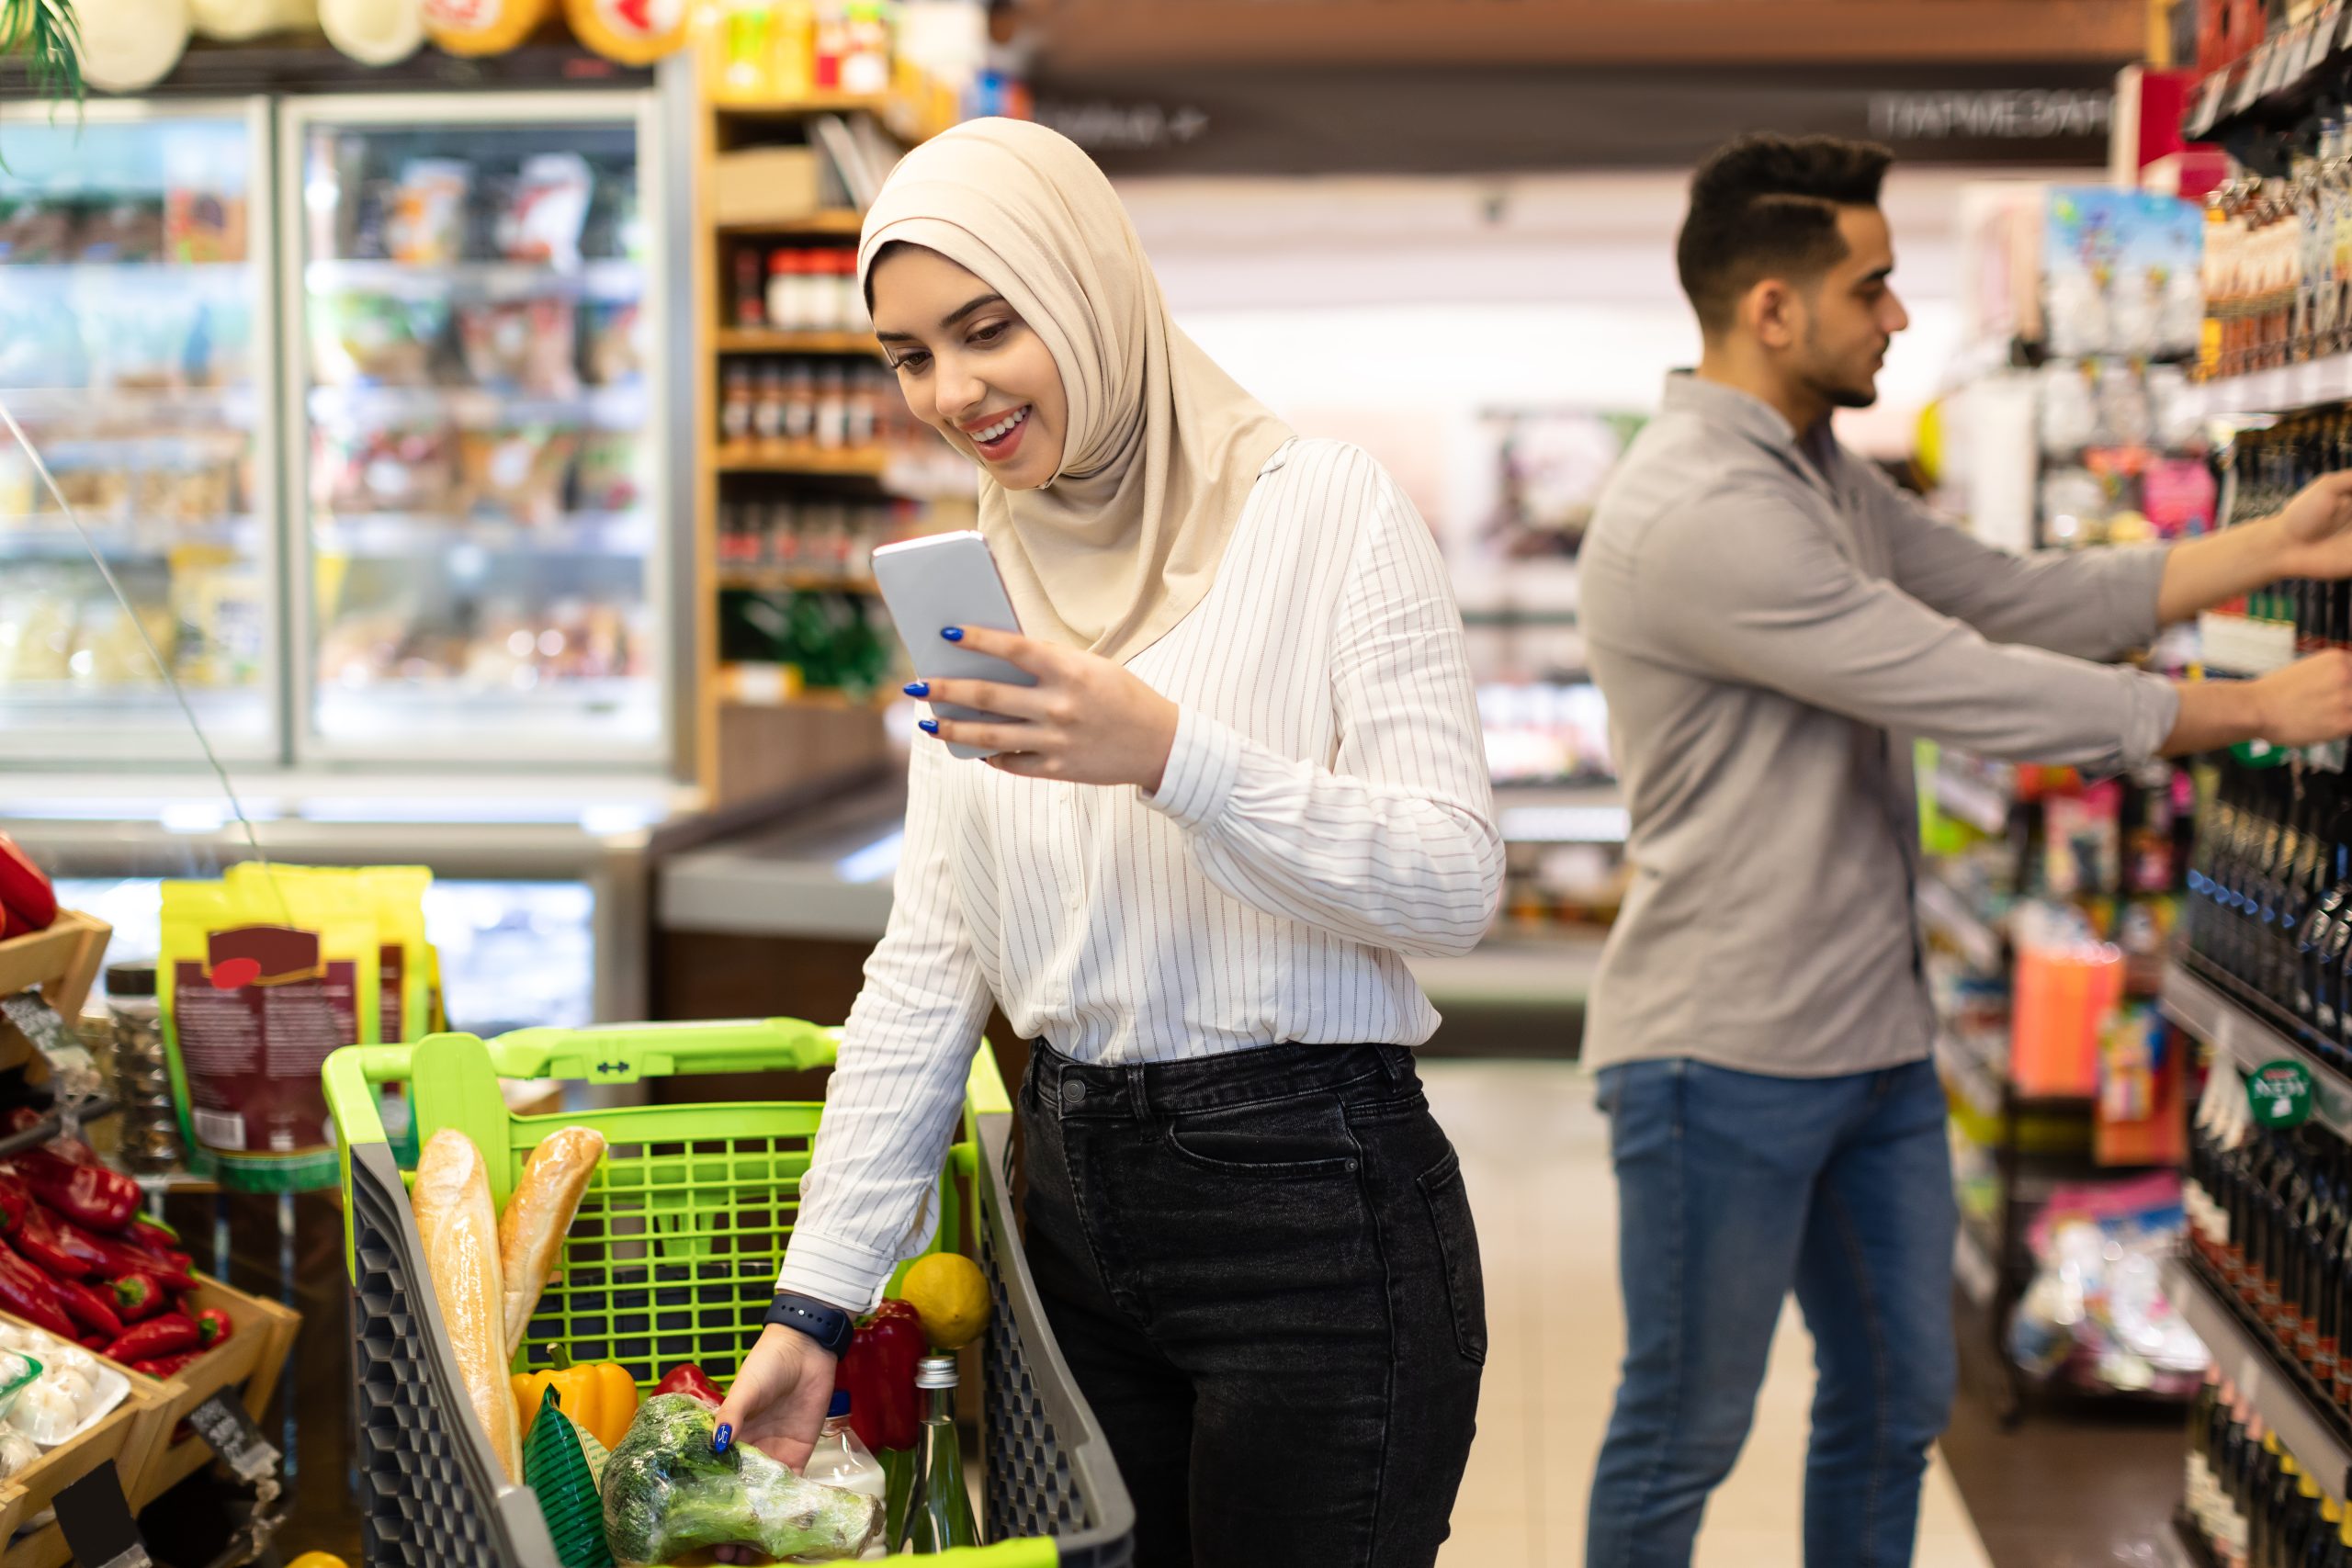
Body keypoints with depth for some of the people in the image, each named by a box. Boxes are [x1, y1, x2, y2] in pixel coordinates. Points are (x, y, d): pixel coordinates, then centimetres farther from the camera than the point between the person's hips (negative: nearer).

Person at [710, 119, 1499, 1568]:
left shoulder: (1327, 510, -7)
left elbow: (1455, 880, -12)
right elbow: (928, 969, 10)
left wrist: (1170, 755, -25)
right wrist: (816, 1301, 6)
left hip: (1315, 1199, -5)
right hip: (1074, 1200, 5)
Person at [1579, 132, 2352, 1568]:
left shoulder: (1824, 473, 10)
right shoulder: (1698, 518, -23)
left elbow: (2013, 599, 11)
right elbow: (1974, 691, -23)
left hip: (1875, 1040, 10)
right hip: (1727, 1056, -9)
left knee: (1897, 1398, 18)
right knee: (1687, 1435, 4)